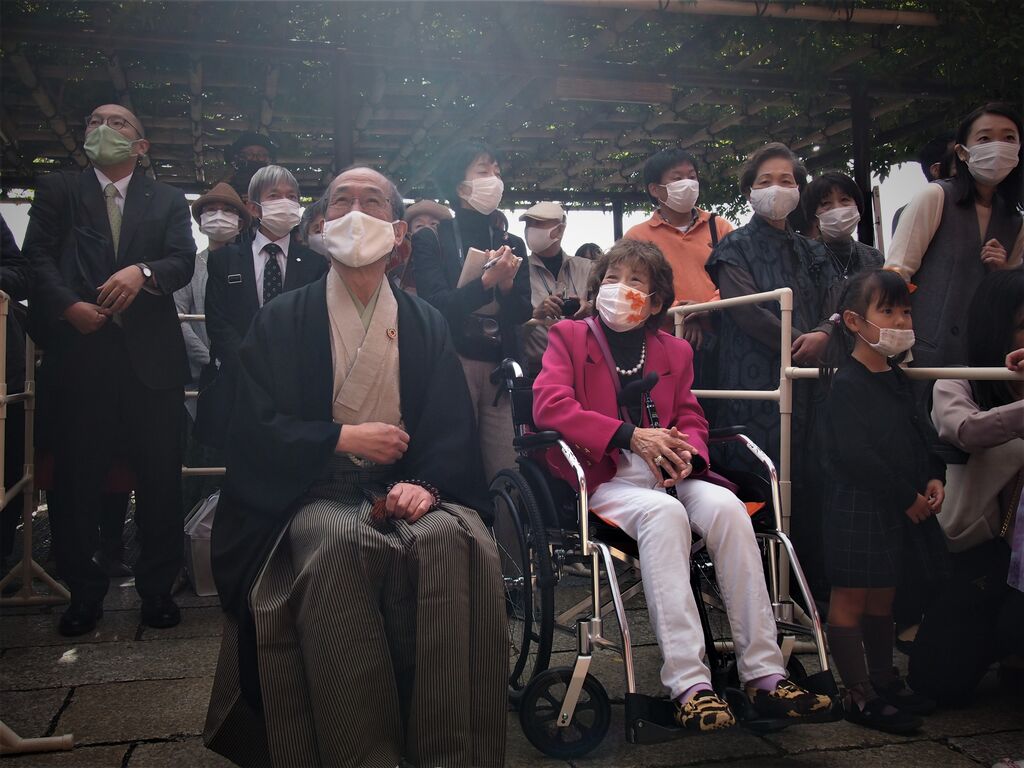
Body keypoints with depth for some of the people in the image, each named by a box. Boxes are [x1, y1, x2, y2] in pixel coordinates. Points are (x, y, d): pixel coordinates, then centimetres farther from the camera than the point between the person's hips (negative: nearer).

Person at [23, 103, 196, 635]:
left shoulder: (168, 201, 15)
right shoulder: (56, 191, 15)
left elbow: (183, 262, 1)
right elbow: (37, 256, 3)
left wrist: (143, 271, -20)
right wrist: (68, 305, -13)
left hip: (151, 357, 0)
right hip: (80, 352, 0)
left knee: (160, 476, 2)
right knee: (76, 476, 4)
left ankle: (158, 587, 16)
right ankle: (83, 592, 18)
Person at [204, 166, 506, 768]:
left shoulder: (427, 323, 15)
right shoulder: (282, 321, 11)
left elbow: (453, 425, 5)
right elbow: (256, 427, 2)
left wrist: (426, 483, -15)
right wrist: (344, 437, -8)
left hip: (406, 489, 1)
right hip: (314, 492, -1)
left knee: (455, 540, -32)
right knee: (341, 545, -35)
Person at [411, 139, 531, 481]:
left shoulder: (512, 244, 15)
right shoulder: (431, 240, 4)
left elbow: (523, 314, 9)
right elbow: (436, 306, -9)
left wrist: (507, 285, -11)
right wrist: (486, 281, -21)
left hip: (502, 369, 3)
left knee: (508, 474, -1)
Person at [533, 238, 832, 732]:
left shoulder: (674, 350, 23)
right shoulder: (569, 336, 10)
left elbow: (691, 419, 18)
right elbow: (549, 404, -8)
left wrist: (685, 452, -10)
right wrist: (631, 436, -18)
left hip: (666, 474, 4)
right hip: (604, 477, -4)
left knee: (725, 506, -27)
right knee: (664, 513, -35)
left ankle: (764, 675, -26)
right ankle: (688, 685, -38)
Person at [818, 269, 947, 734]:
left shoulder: (897, 380, 12)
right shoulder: (846, 384, -15)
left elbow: (917, 439, 20)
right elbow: (855, 456, -21)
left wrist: (933, 478, 2)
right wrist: (907, 497, -17)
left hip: (902, 508, 9)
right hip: (858, 507, -9)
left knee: (882, 598, 19)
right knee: (850, 599, 2)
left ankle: (884, 681, 32)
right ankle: (861, 696, 10)